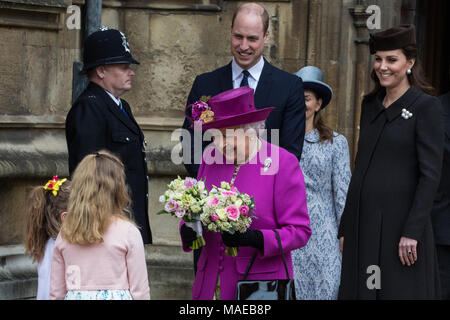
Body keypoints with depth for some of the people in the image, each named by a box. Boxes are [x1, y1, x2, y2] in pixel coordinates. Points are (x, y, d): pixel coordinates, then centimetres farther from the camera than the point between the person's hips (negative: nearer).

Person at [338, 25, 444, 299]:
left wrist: (412, 232, -18)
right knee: (361, 290, 7)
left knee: (400, 291, -3)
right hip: (363, 223, 6)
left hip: (400, 223, -6)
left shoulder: (426, 107, -6)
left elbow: (430, 174, -12)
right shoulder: (370, 105, 14)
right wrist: (346, 227, 13)